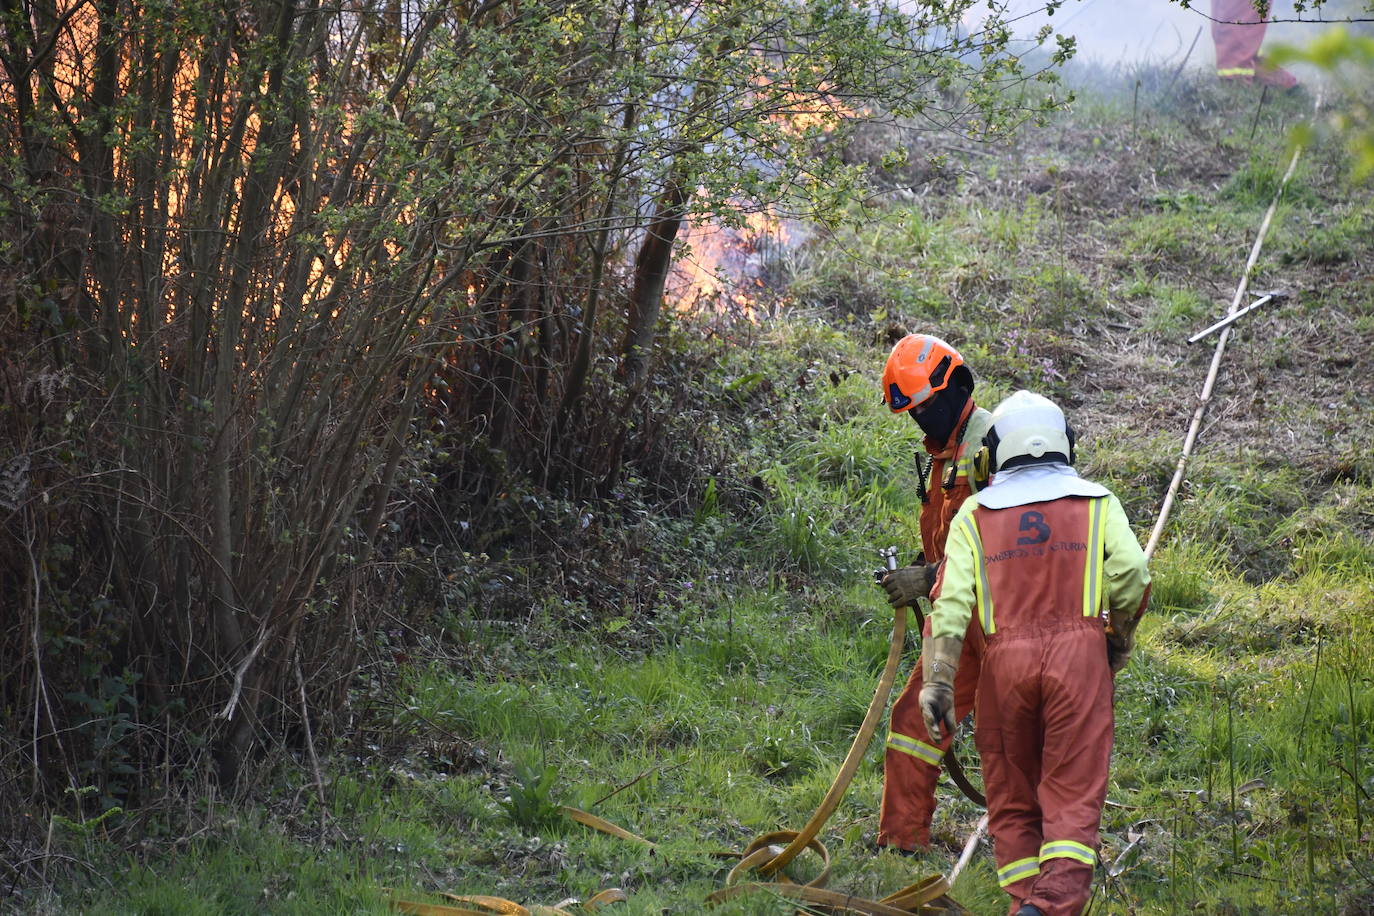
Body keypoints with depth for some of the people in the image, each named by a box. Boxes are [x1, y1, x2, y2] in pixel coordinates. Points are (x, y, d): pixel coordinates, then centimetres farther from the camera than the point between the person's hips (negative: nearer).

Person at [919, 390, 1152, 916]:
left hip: (1004, 659, 1)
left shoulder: (974, 513, 12)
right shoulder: (1096, 502, 11)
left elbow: (951, 601, 0)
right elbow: (1131, 572, -4)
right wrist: (1120, 638, 13)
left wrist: (938, 680, -3)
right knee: (1073, 796, -5)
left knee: (1012, 799, 13)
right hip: (1079, 655, -1)